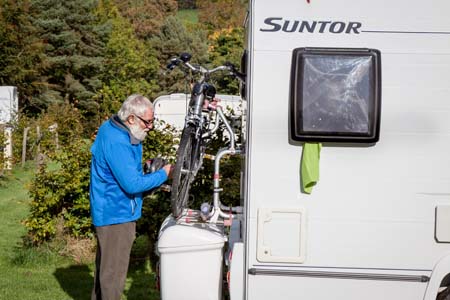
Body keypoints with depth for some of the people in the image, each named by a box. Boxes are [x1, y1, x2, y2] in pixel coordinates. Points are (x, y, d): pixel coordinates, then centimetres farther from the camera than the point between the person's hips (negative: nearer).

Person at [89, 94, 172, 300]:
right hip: (117, 215, -11)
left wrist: (144, 167, 9)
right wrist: (163, 174, -15)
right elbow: (132, 185, -26)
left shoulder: (112, 129, 6)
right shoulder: (116, 142, -26)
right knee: (114, 273, -2)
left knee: (105, 266, 23)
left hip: (107, 211, 11)